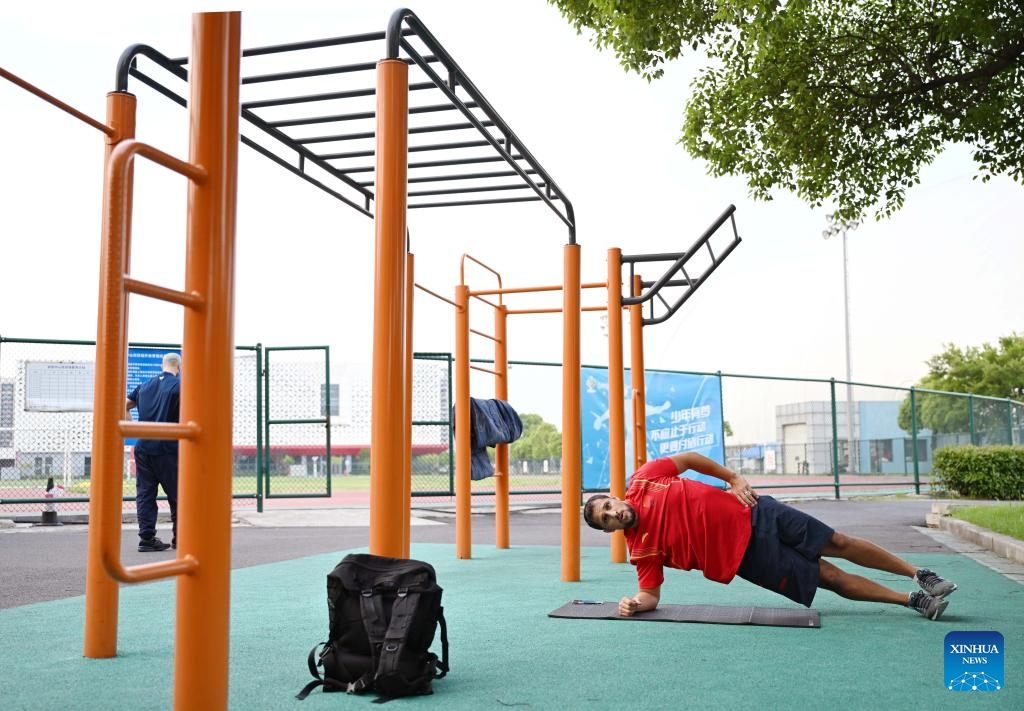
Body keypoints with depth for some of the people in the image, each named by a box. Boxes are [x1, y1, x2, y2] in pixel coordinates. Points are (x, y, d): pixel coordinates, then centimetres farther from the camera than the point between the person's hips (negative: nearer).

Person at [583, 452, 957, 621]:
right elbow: (652, 594, -7)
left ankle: (918, 574, 24)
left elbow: (688, 458, 4)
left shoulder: (643, 479, -7)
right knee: (831, 577, -2)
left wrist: (734, 478, -2)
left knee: (838, 544, 5)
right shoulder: (642, 549, -9)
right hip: (748, 555, -2)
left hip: (750, 514, 2)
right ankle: (912, 600, 15)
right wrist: (634, 604, -29)